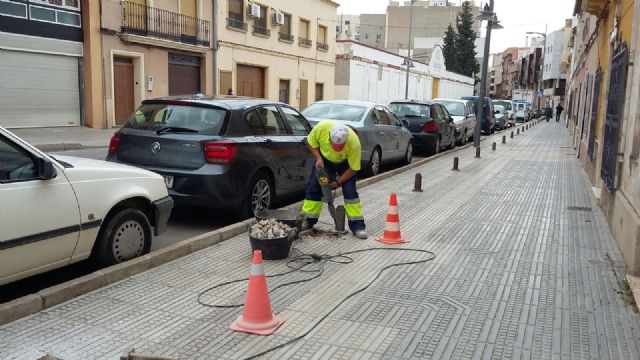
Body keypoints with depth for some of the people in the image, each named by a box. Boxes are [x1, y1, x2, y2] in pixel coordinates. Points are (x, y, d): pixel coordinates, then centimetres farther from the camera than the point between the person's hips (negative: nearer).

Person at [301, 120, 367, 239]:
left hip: (345, 163, -2)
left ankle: (357, 225, -7)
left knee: (350, 191, -14)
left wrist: (338, 182, -25)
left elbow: (353, 168, -25)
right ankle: (308, 221, 15)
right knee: (313, 188, 2)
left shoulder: (354, 143, -39)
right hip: (324, 159, 3)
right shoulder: (322, 127, -35)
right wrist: (318, 158, -23)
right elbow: (310, 142, -13)